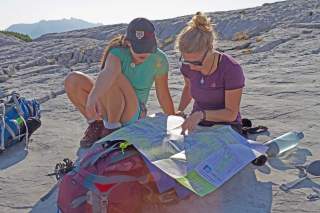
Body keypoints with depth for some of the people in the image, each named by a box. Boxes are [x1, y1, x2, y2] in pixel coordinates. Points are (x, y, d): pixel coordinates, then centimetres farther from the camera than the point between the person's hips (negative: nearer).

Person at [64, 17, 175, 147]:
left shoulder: (159, 60, -14)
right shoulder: (118, 51, -16)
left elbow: (163, 94, -4)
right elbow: (109, 71, -39)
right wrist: (93, 96, -58)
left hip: (132, 113, -3)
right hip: (108, 108, 3)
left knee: (115, 79, -33)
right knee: (72, 80, -20)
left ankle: (112, 127, -15)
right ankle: (96, 124, -3)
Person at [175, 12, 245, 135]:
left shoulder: (231, 69, -23)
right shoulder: (187, 65, -9)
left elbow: (231, 113, -17)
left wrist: (202, 114, -31)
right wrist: (180, 111, -1)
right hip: (197, 125, 3)